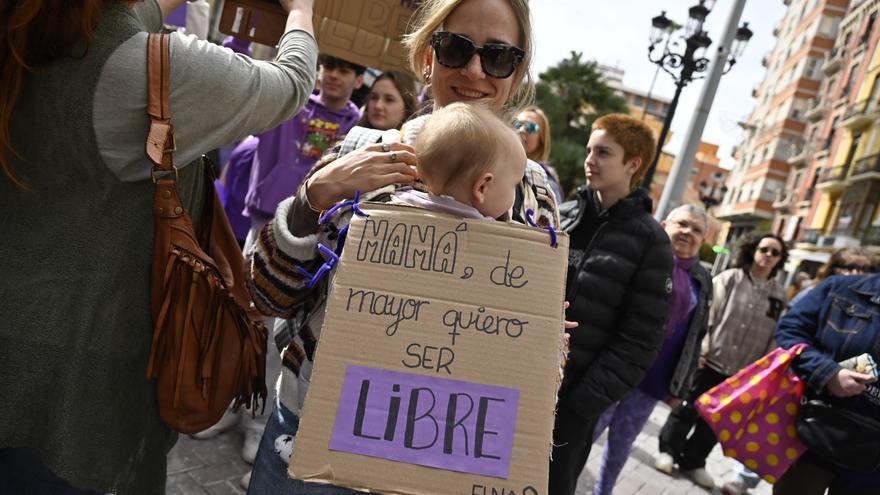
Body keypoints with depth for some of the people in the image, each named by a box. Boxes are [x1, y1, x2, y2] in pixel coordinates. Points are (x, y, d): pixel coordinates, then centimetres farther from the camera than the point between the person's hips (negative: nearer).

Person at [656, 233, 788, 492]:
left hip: (742, 371, 3)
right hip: (711, 360, -3)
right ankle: (668, 450, 25)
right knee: (688, 409, 6)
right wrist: (700, 349, -14)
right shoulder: (730, 278, -3)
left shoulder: (779, 294, 6)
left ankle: (693, 461, 29)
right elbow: (707, 314, -7)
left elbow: (776, 336, 7)